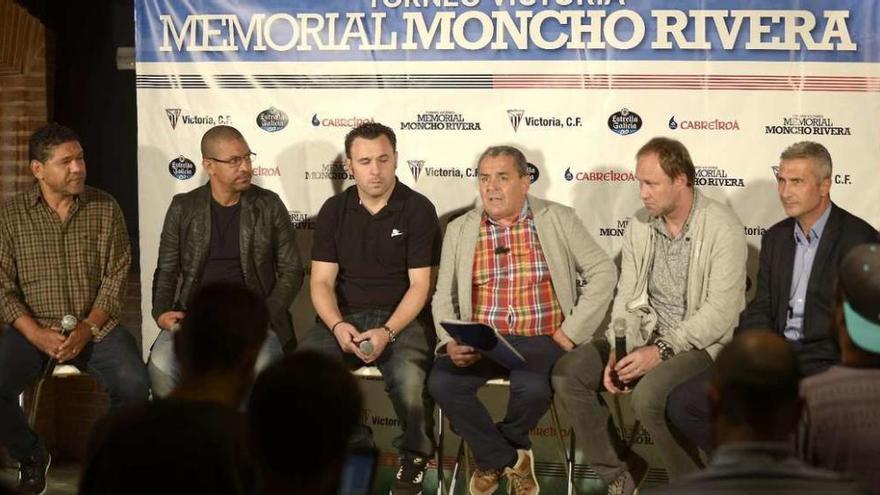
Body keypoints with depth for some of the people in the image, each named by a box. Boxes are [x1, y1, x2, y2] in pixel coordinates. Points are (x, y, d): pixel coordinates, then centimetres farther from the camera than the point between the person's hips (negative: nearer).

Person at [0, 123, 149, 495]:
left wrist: (87, 328, -15)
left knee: (133, 384, -26)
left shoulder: (105, 208, 1)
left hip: (96, 326, 0)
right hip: (32, 328, 0)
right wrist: (37, 335, -16)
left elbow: (116, 277, -2)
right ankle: (32, 456, 5)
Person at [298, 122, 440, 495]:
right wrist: (337, 326, -18)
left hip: (402, 317, -3)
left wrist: (387, 332, -22)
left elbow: (419, 285, -6)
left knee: (408, 378, -34)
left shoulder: (418, 209, -2)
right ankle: (353, 446, 1)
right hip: (343, 315, 3)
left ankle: (414, 453, -2)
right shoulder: (334, 210, 7)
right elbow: (322, 282, 3)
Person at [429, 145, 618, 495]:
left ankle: (491, 456, 2)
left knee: (533, 388, -33)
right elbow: (444, 296, 9)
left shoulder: (558, 220, 3)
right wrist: (450, 343, -11)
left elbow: (603, 272, 1)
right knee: (441, 382, -27)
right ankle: (509, 458, -1)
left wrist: (572, 332, -7)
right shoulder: (459, 230, 10)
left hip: (541, 340, -2)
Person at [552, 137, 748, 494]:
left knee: (649, 395, -33)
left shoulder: (722, 227, -15)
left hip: (702, 342, -6)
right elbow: (627, 297, 7)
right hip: (645, 333, 7)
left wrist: (662, 351, -24)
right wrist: (618, 354, -9)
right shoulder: (639, 225, 4)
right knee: (567, 373, -10)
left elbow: (721, 311, -20)